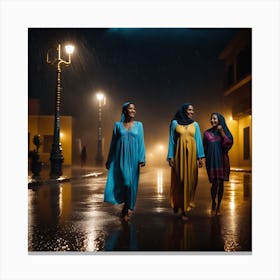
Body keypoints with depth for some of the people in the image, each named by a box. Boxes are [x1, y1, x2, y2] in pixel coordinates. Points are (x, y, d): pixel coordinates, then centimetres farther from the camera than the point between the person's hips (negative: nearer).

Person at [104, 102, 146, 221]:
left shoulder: (139, 125, 7)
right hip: (120, 158, -1)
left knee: (131, 183, 2)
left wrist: (142, 158, -7)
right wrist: (109, 160, 7)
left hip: (133, 158, 1)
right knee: (124, 181, -6)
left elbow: (141, 142, 2)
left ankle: (126, 209, 18)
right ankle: (125, 209, 17)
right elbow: (113, 143, 8)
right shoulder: (118, 125, 6)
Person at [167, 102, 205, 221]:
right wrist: (170, 156, -4)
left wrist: (200, 157, -3)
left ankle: (186, 209, 5)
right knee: (179, 180, 2)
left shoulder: (195, 124, 11)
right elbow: (172, 140, 3)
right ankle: (177, 204, 24)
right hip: (179, 154, -1)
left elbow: (198, 141, 6)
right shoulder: (175, 123, 6)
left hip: (191, 155, 1)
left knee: (190, 180, -1)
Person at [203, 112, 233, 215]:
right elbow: (204, 148, 9)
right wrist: (205, 158, -2)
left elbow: (229, 143, -7)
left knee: (221, 183, 2)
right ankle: (213, 203, 18)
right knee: (215, 183, -6)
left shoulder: (224, 131, 8)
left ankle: (218, 206, 13)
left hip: (222, 160, 1)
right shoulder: (207, 133, 8)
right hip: (211, 160, -1)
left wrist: (221, 131, -10)